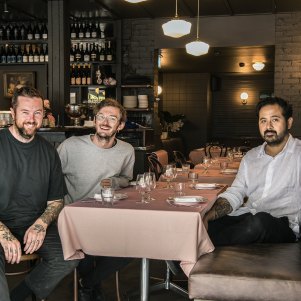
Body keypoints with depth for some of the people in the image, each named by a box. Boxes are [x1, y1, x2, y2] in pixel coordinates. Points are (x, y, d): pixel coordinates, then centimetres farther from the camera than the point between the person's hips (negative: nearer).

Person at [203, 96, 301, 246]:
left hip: (283, 224, -3)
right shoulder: (251, 157, 19)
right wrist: (207, 217, -4)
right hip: (246, 217, 4)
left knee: (259, 221, -38)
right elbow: (234, 194, 13)